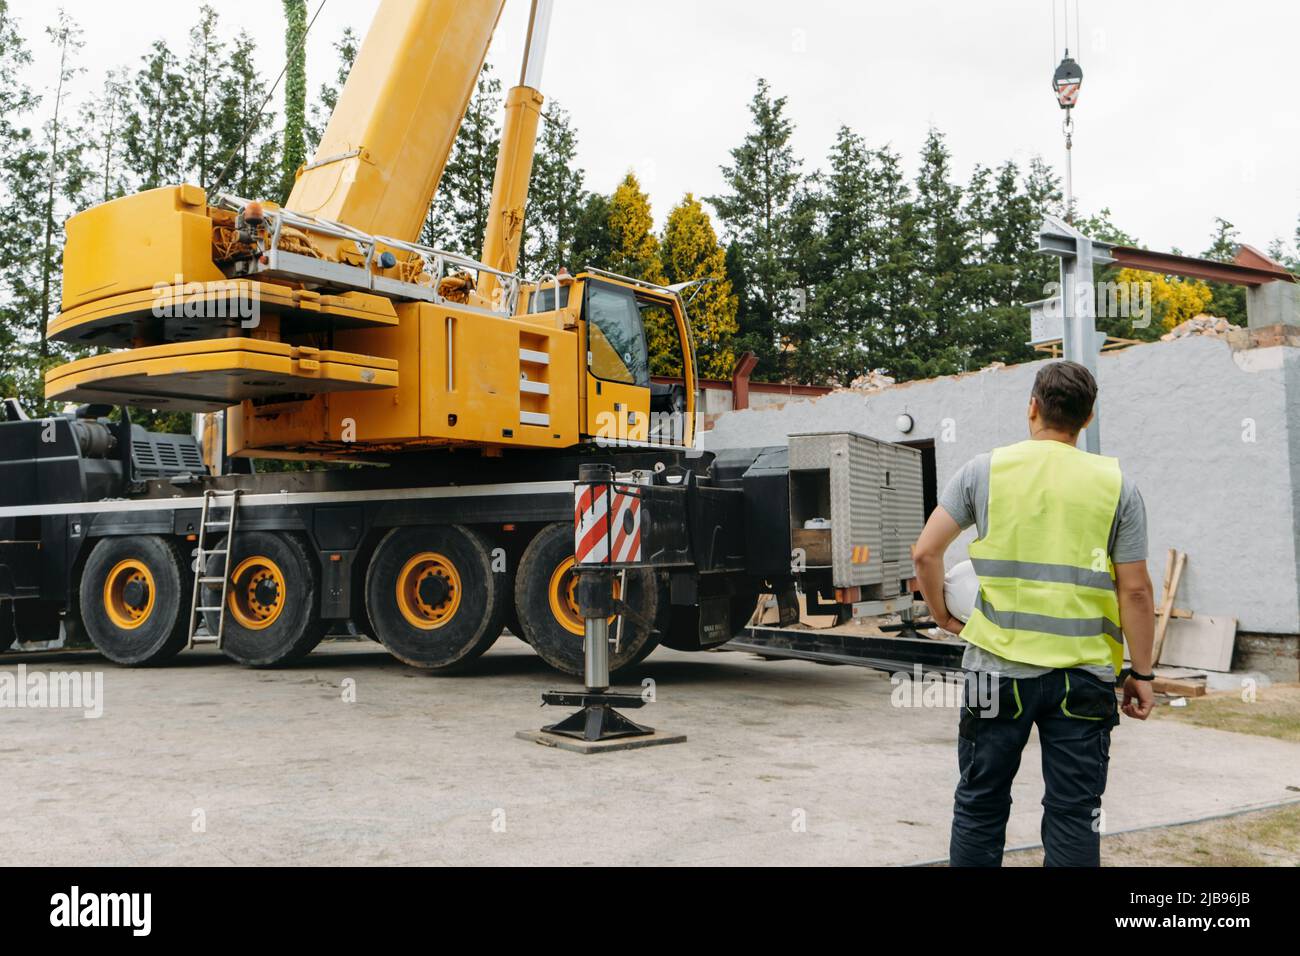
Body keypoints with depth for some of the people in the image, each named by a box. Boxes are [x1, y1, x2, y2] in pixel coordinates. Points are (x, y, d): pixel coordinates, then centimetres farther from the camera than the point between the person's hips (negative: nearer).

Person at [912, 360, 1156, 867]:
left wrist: (942, 615, 12)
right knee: (1074, 815, 10)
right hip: (1083, 674, 0)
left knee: (979, 806, 13)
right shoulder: (1116, 484, 0)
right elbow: (1135, 590, -1)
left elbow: (926, 551, -2)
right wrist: (1141, 673, 7)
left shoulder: (985, 469, 0)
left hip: (1000, 666, 0)